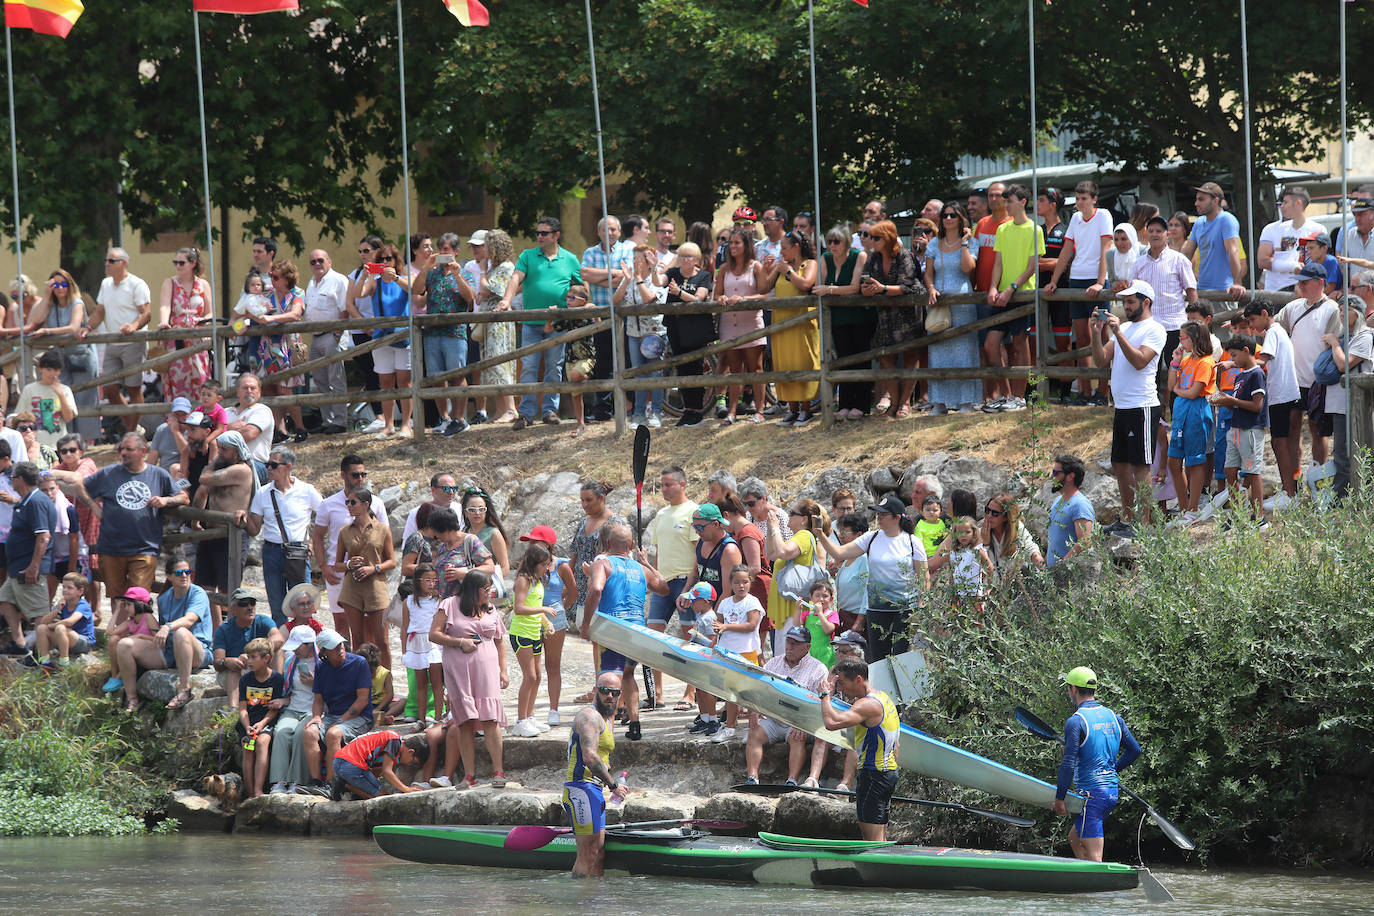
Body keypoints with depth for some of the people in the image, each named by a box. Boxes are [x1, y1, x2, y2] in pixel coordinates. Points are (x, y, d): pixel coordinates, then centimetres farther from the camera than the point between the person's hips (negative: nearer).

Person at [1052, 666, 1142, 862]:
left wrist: (1059, 798, -12)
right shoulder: (1113, 717, 9)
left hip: (1091, 794, -8)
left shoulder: (1075, 722, -14)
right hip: (1112, 791, 8)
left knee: (1093, 856, -7)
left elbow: (1068, 764, -18)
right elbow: (1134, 750, 16)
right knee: (1074, 838, 22)